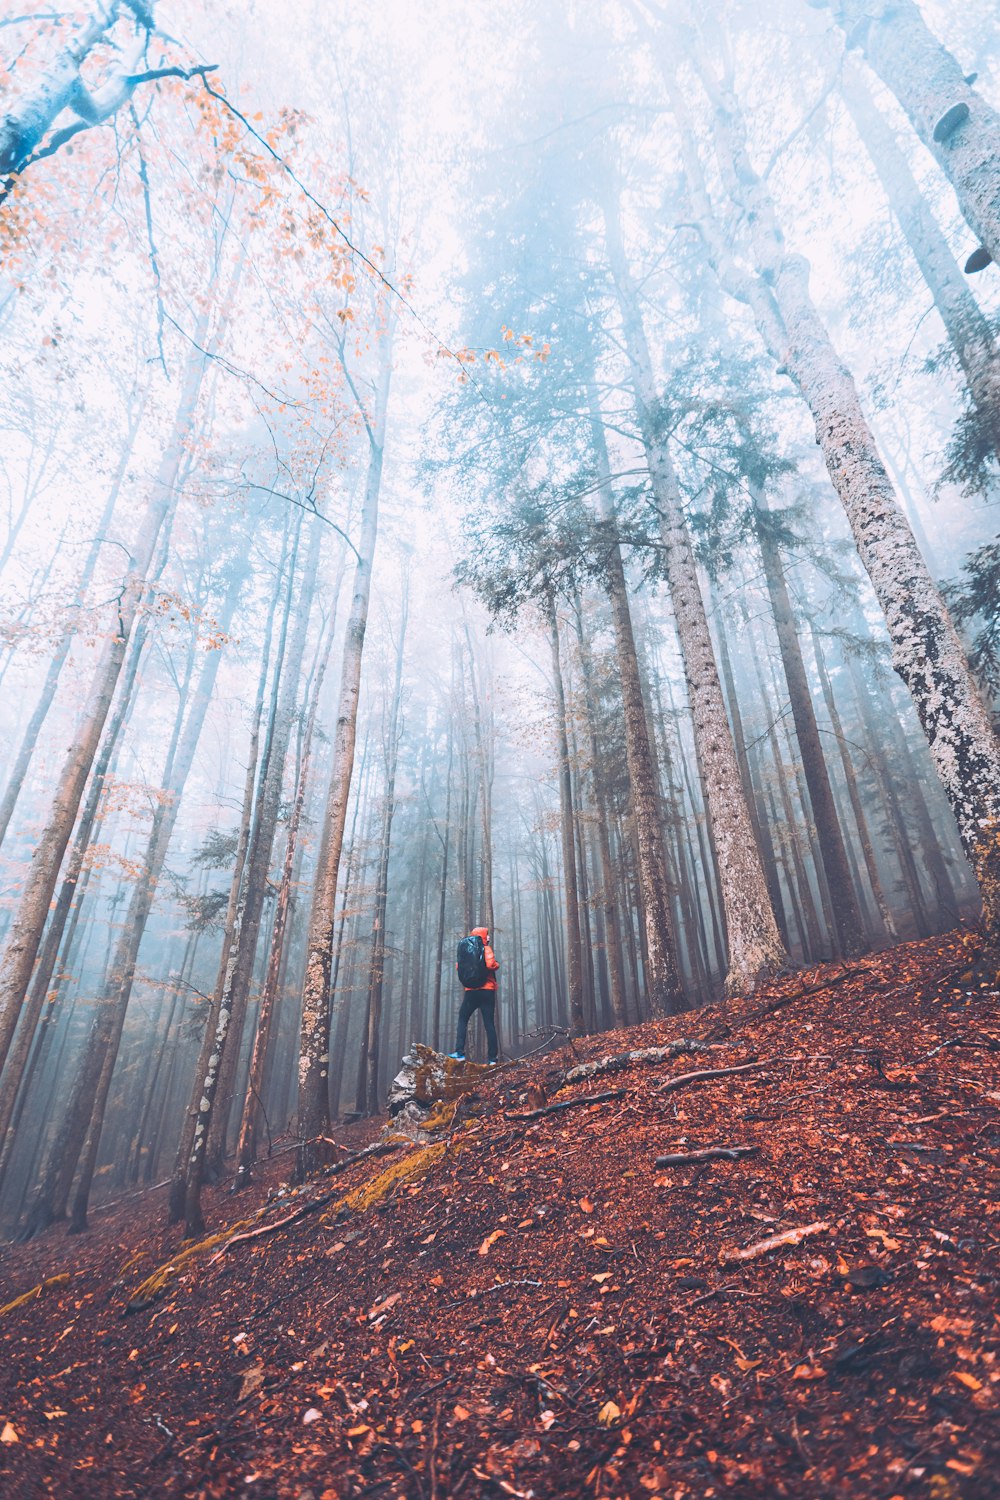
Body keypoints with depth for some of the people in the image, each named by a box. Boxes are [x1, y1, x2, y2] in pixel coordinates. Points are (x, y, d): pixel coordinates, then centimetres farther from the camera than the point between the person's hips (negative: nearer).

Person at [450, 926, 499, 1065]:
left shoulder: (464, 949, 9)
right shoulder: (485, 949, -5)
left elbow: (458, 967, 9)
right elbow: (491, 965, -21)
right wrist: (497, 965, 0)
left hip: (470, 991, 3)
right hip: (487, 990, -3)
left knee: (462, 1020, 13)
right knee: (489, 1024, 1)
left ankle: (459, 1052, 1)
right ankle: (492, 1058, -1)